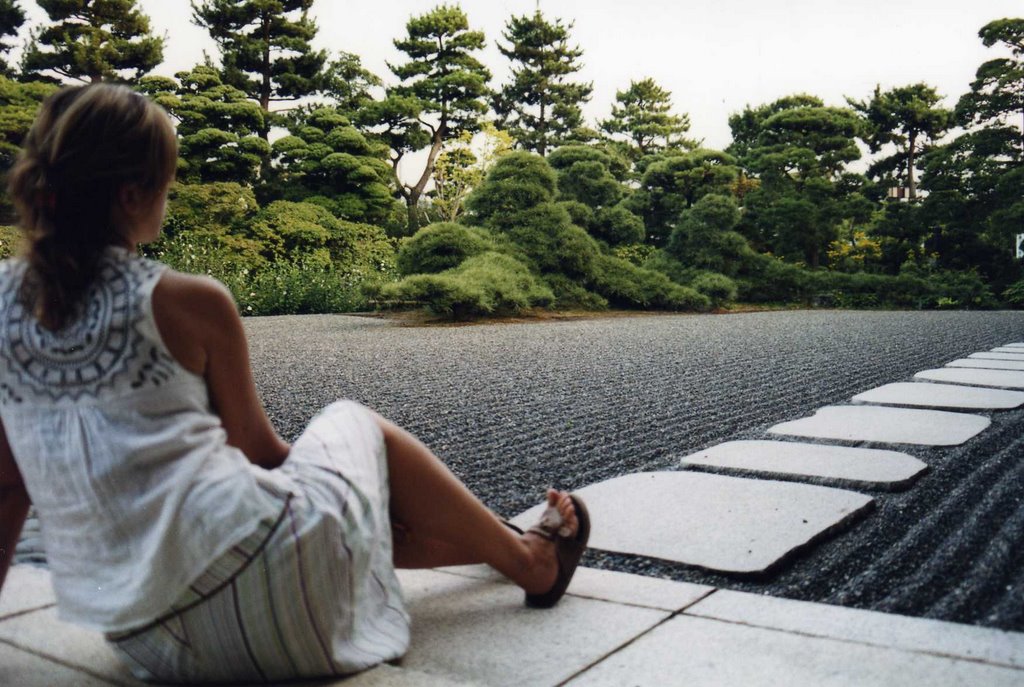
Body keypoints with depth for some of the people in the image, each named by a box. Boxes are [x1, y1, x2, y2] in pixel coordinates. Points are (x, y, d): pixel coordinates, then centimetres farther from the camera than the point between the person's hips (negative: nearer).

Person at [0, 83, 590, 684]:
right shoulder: (187, 302, -11)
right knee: (358, 426, 22)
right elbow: (258, 450, 1)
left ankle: (506, 544, 52)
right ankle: (529, 559, 36)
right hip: (259, 581, -6)